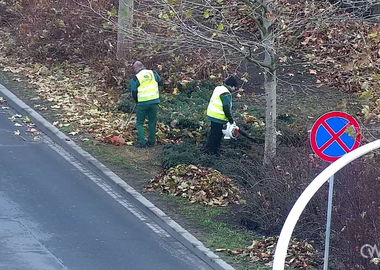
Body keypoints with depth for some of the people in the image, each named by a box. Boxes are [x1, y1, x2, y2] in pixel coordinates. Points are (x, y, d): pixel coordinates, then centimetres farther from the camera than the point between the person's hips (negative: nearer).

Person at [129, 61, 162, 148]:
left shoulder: (135, 79, -8)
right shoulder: (153, 73, 1)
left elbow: (133, 93, -2)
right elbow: (160, 83, 15)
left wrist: (137, 101, 16)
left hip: (142, 104, -3)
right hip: (154, 101, 3)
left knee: (139, 123, 9)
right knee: (152, 122, 15)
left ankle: (142, 142, 0)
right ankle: (151, 142, 18)